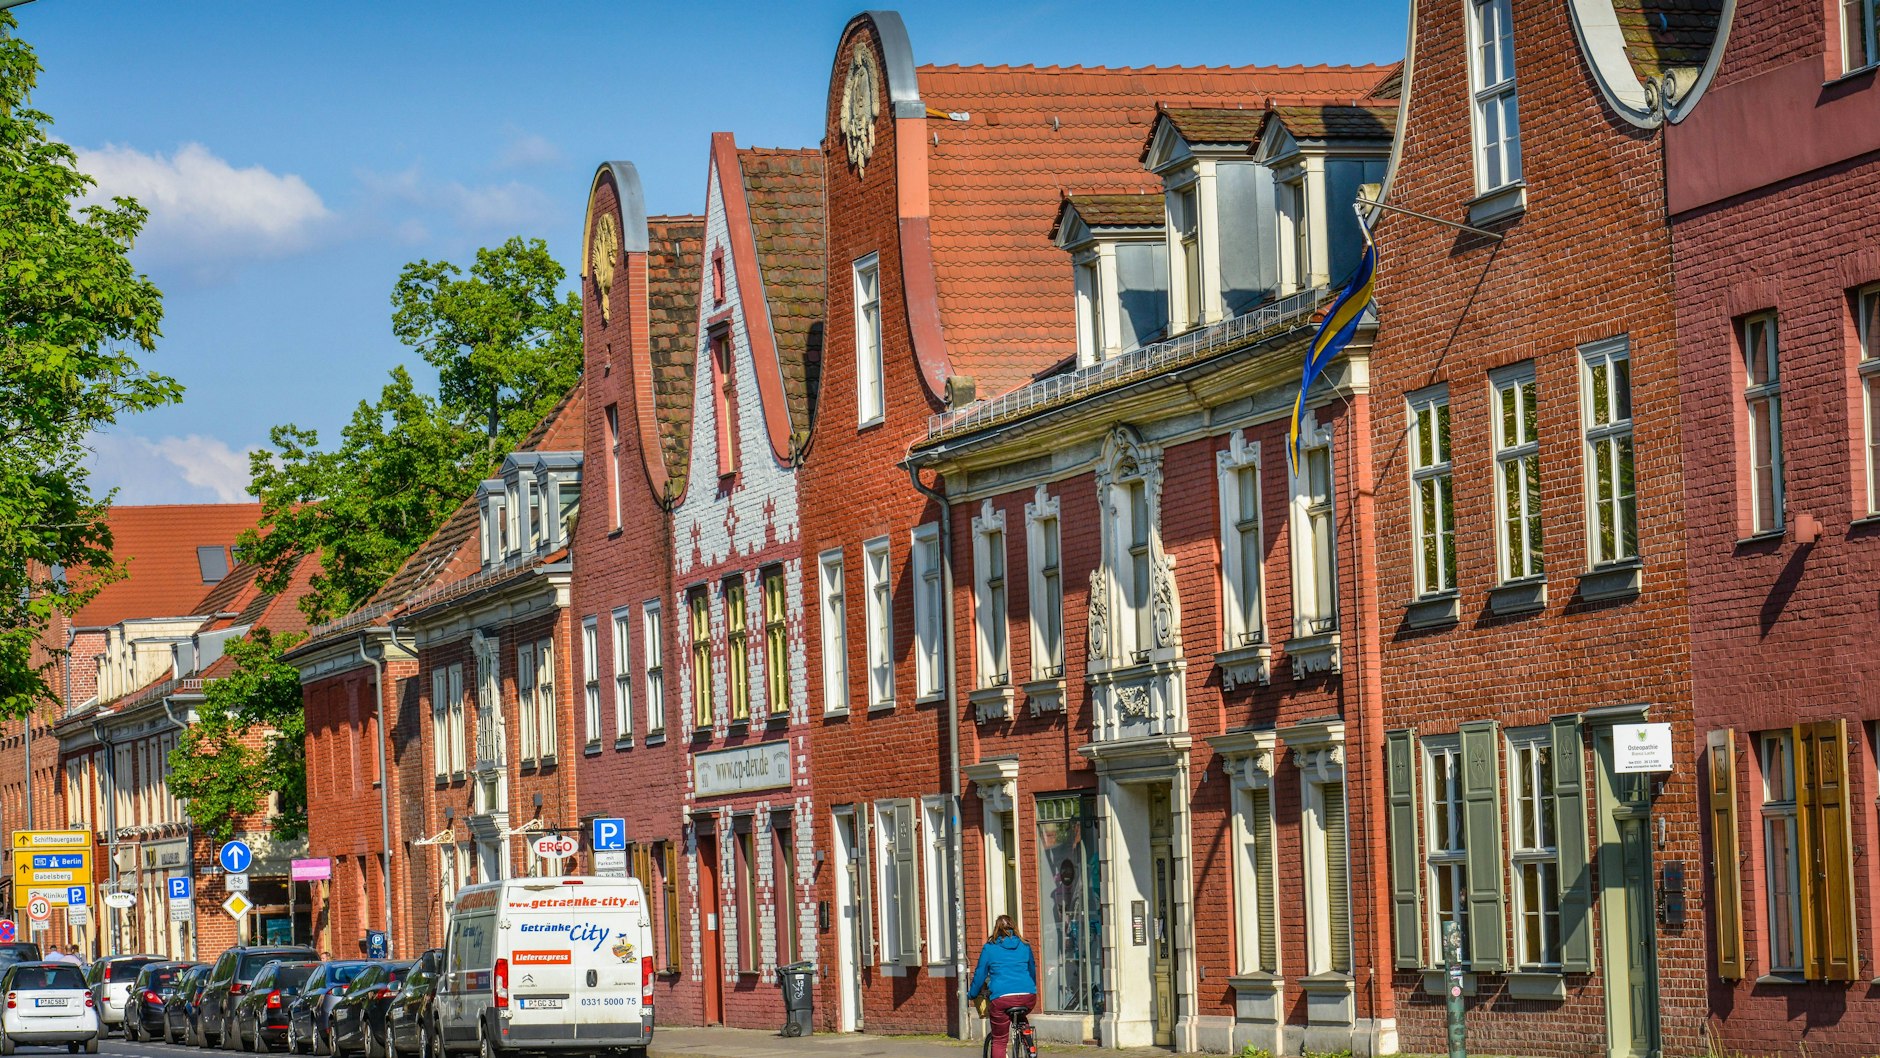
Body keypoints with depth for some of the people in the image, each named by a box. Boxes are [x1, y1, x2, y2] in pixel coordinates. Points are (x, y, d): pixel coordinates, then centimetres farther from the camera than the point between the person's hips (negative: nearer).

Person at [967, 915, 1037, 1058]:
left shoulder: (989, 948, 8)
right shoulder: (1024, 946, 15)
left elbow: (980, 974, 14)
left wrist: (971, 993, 30)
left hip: (1002, 998, -3)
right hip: (1027, 997, 3)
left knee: (999, 1041, 3)